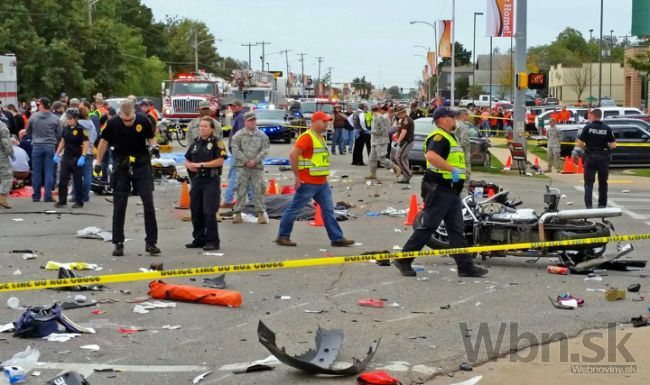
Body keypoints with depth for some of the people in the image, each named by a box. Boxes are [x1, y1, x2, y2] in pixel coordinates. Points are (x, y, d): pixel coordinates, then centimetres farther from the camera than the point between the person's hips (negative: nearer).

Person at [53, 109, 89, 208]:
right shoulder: (66, 129, 8)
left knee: (78, 181, 2)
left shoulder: (81, 129, -11)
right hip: (66, 158, 6)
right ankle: (62, 201, 11)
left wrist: (83, 157, -23)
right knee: (62, 180, 3)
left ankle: (79, 202, 10)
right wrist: (57, 154, 11)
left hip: (77, 158, -6)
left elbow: (85, 144, -15)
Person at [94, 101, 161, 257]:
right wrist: (98, 162, 9)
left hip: (141, 164, 0)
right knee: (119, 206, 3)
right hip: (121, 166, 0)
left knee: (148, 203, -5)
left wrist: (154, 146, -14)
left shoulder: (143, 121, -11)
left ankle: (151, 242, 2)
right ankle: (118, 243, 12)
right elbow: (104, 141, 5)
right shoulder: (113, 124, -10)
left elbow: (150, 137, 7)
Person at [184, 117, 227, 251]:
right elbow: (187, 160, 22)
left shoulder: (216, 143, -4)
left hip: (211, 181, -6)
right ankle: (199, 239, 20)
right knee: (196, 211, 9)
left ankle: (213, 241, -2)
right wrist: (190, 165, -2)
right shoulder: (195, 143, 14)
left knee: (209, 212, -9)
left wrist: (201, 164, -14)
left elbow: (220, 161, -14)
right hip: (196, 180, 6)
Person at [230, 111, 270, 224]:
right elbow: (235, 149, -2)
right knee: (241, 190, 1)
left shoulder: (262, 135, 7)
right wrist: (245, 161, -10)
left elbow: (265, 150, 1)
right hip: (242, 167, -1)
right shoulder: (239, 135, 3)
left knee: (258, 190, 0)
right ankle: (238, 213, 7)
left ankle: (261, 213, 6)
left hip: (257, 167, 1)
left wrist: (255, 161, -10)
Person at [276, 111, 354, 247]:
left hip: (322, 183, 9)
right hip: (308, 183, -9)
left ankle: (337, 238, 8)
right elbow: (293, 154, -24)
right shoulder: (307, 137, -15)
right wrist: (297, 176, -21)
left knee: (328, 210, 6)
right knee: (294, 209, 2)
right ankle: (282, 236, 11)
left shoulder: (320, 137, 15)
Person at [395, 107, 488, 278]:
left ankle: (466, 266, 10)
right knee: (427, 227, -5)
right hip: (439, 191, -10)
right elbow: (431, 155, -34)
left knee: (457, 230, 8)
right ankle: (403, 260, 3)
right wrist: (453, 169, -31)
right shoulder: (439, 137, -14)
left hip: (452, 192, 10)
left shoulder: (449, 137, 20)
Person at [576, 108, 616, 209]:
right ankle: (602, 204, 19)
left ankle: (588, 204, -13)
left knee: (589, 182, 1)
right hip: (603, 158, 2)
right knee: (603, 182, 14)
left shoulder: (587, 128, -6)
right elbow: (613, 145, -2)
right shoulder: (607, 129, 0)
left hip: (590, 157, -2)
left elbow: (579, 143, -8)